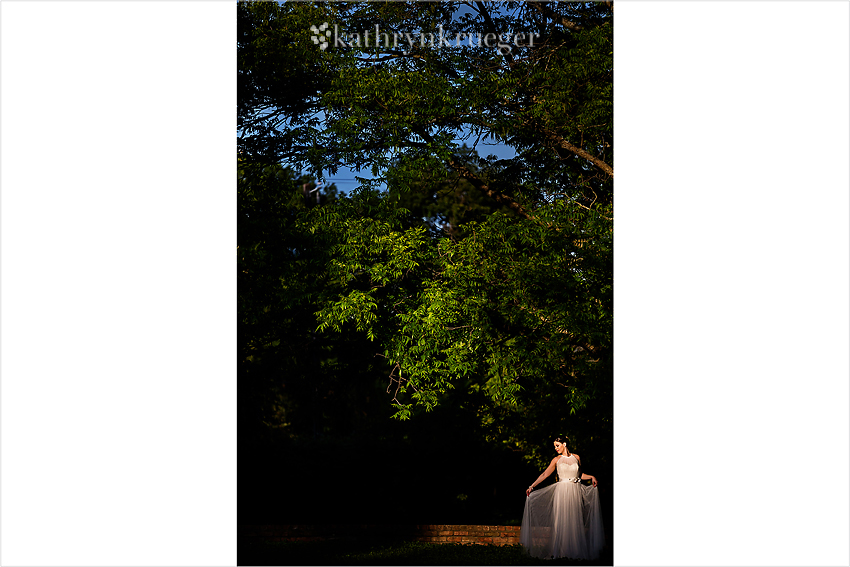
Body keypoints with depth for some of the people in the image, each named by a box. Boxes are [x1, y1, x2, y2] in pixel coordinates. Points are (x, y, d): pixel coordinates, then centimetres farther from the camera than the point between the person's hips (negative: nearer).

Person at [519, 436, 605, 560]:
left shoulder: (576, 458, 8)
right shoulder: (556, 460, 4)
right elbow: (545, 474, 3)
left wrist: (591, 477, 6)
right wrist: (531, 487, -1)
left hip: (575, 492, 1)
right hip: (562, 491, -1)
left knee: (574, 521, 0)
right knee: (561, 521, -4)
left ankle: (575, 551, 6)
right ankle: (560, 551, 0)